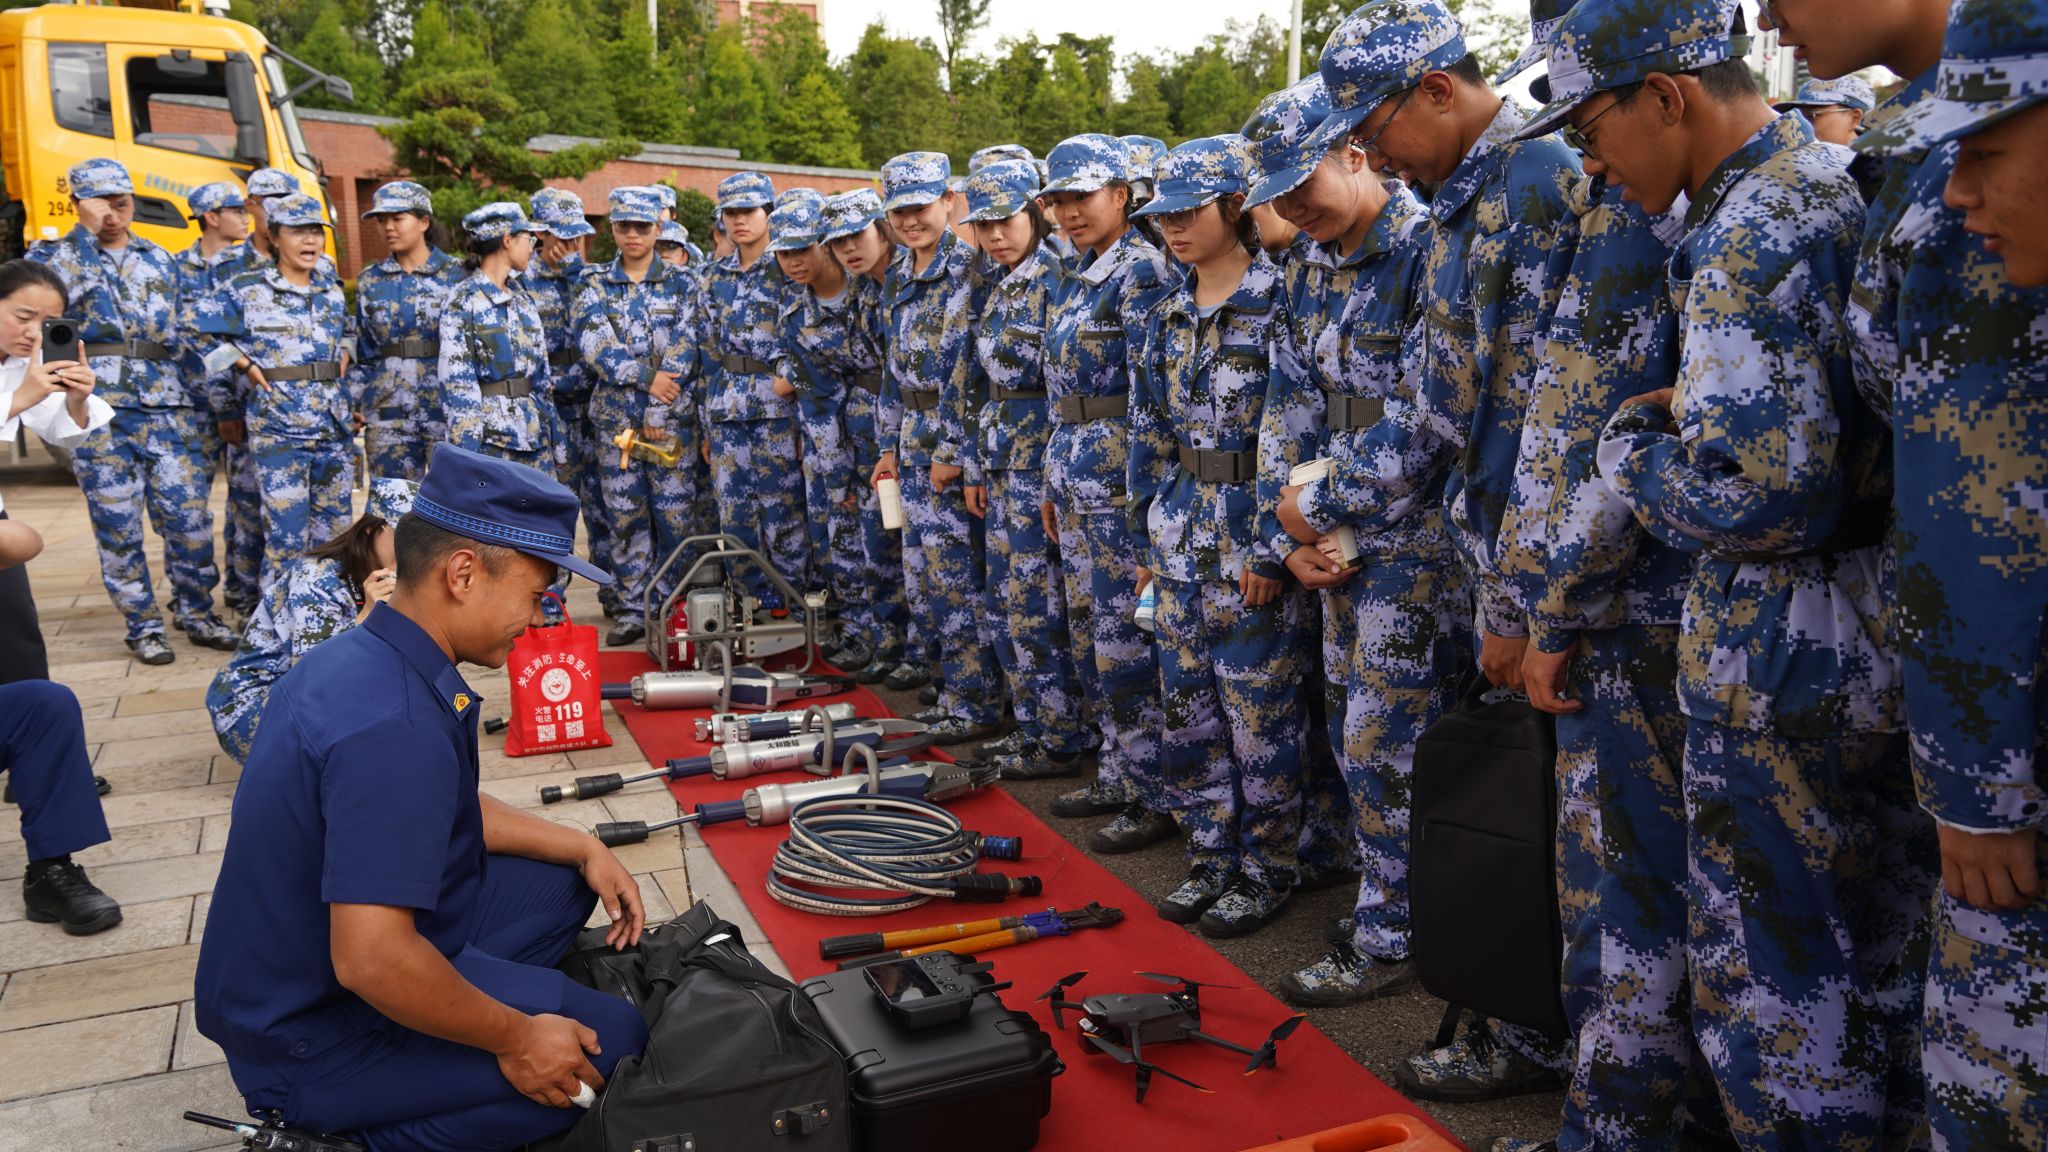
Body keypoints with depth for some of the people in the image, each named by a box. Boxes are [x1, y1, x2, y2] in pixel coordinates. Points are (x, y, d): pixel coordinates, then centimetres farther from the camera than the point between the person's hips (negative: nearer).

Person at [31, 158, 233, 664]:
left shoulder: (161, 260, 17)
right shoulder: (59, 256, 7)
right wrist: (86, 231, -16)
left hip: (169, 407, 2)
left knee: (189, 517, 0)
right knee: (118, 524, 1)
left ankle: (196, 613, 16)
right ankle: (143, 626, 11)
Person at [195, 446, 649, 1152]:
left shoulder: (361, 654, 0)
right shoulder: (393, 724, -31)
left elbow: (450, 811, 15)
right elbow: (370, 960, -35)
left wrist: (581, 848, 8)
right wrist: (513, 1039, -21)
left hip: (299, 976, 9)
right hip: (312, 1041, -9)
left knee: (559, 883, 12)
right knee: (611, 1042, -11)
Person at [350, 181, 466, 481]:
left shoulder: (457, 275, 0)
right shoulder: (370, 281, 10)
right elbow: (363, 353, 15)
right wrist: (353, 403, 9)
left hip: (447, 410, -3)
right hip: (388, 413, 3)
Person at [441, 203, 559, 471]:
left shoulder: (523, 301, 14)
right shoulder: (462, 302, -6)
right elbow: (457, 383, -11)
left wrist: (556, 443, 14)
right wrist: (467, 449, -17)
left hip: (534, 436, 6)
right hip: (490, 437, -6)